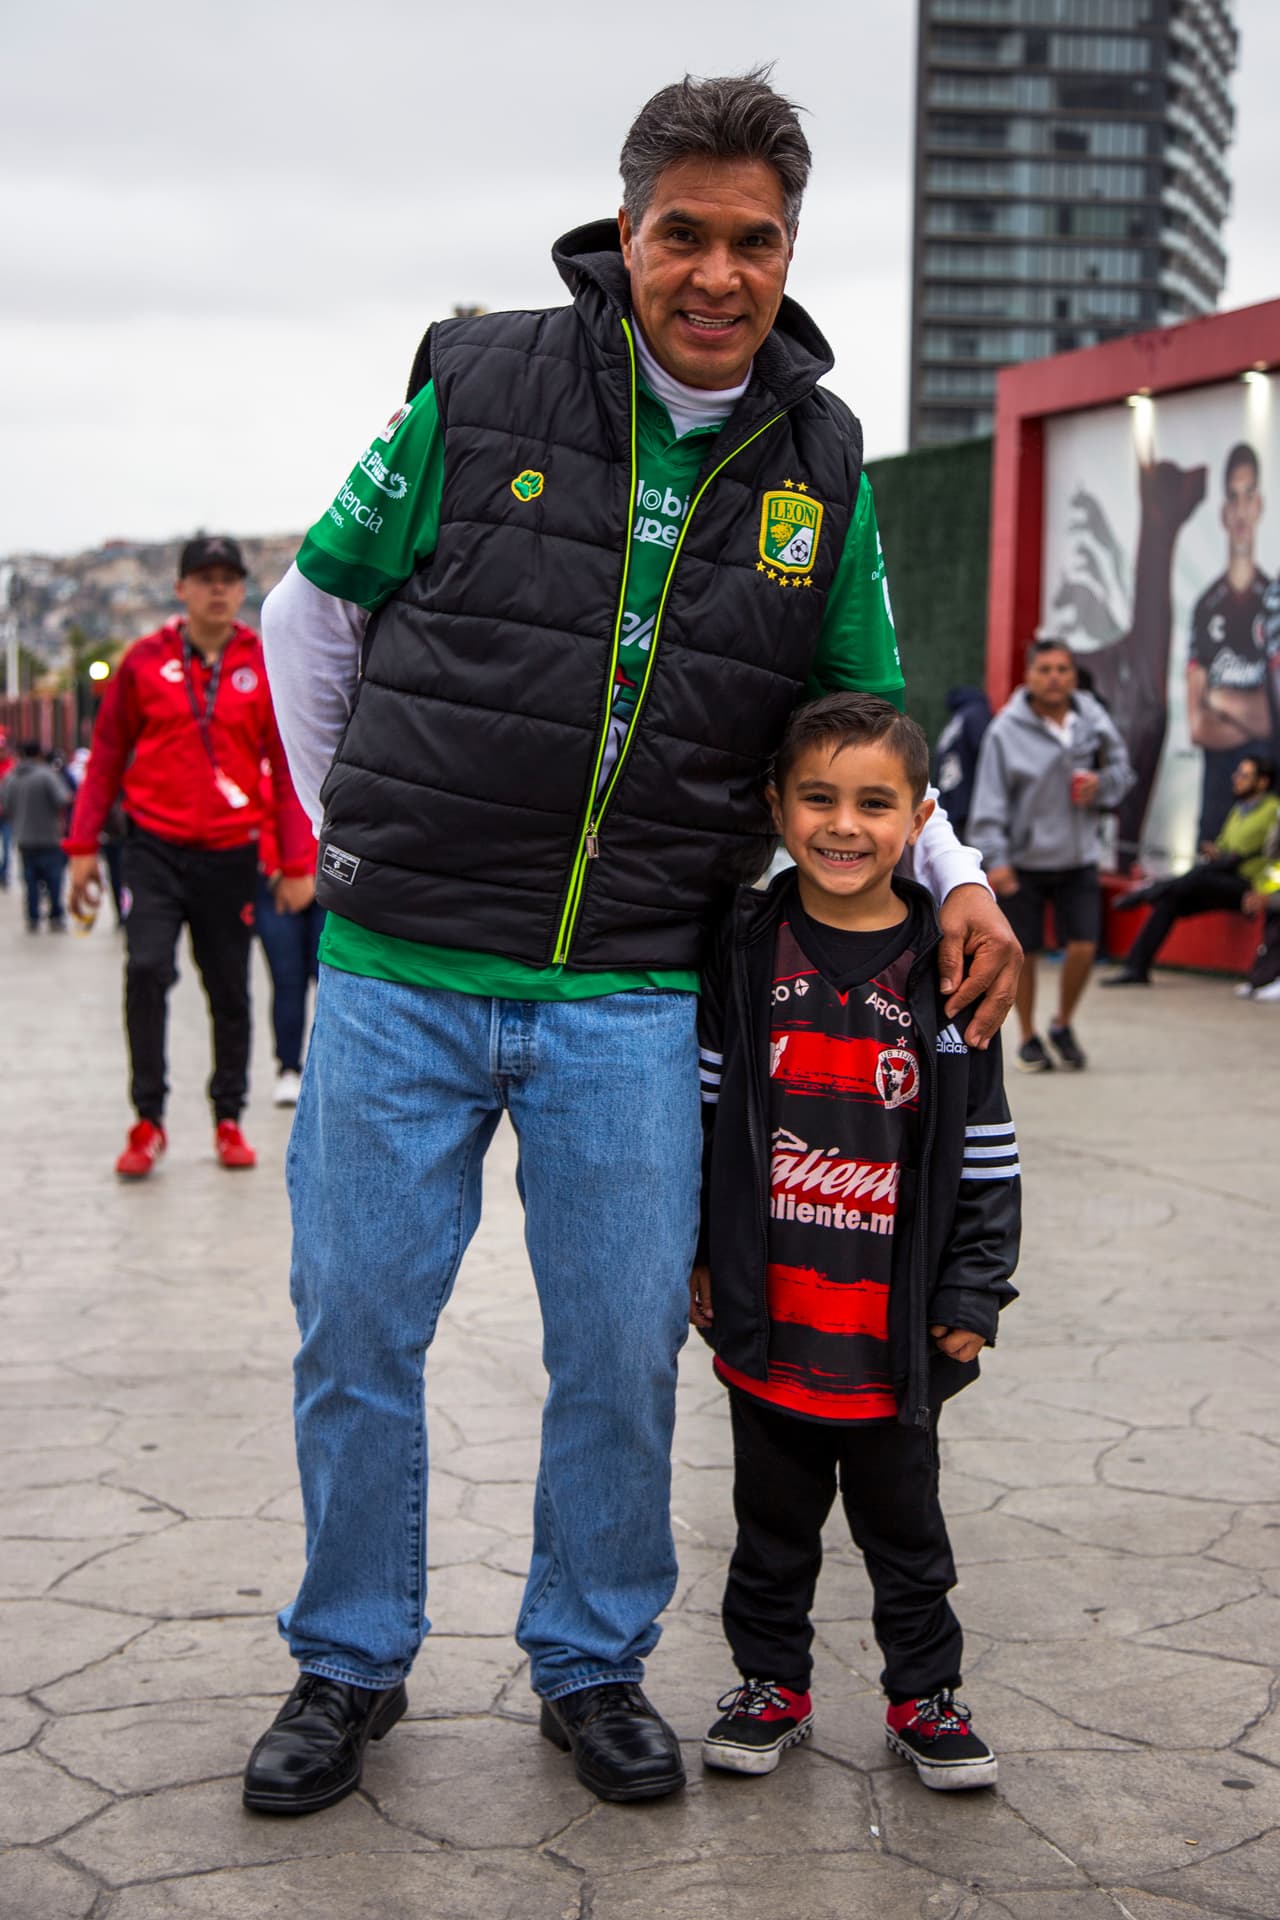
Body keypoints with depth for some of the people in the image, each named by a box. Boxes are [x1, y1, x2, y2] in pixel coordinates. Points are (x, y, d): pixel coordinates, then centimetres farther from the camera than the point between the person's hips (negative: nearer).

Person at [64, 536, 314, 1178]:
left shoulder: (268, 666, 1)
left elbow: (289, 766, 3)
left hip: (231, 853, 1)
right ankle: (148, 1120, -3)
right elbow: (107, 756, 6)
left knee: (230, 991, 8)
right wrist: (83, 844, 2)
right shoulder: (144, 661, 1)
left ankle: (229, 1119, 23)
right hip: (155, 846, -1)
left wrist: (297, 860, -2)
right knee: (146, 970, -15)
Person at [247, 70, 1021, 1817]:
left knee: (623, 1348, 8)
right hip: (400, 978, -1)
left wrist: (956, 879, -1)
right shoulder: (482, 392, -5)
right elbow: (311, 608, 8)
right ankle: (350, 1663, 28)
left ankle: (592, 1664, 29)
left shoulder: (822, 464, 3)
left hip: (628, 1001, 2)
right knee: (358, 1330, 8)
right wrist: (350, 835, 9)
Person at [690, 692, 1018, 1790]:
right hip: (768, 1311, 1)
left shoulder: (947, 969, -5)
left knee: (904, 1519, 14)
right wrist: (694, 1253, 3)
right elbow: (700, 1111, 4)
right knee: (774, 1517, 15)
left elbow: (986, 1151, -1)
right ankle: (772, 1683, 31)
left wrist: (972, 1293, -2)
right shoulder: (744, 953, -2)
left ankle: (924, 1695, 30)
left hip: (895, 1325, -1)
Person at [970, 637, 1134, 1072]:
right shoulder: (1006, 730, -13)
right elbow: (990, 799, -13)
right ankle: (1028, 1039, 25)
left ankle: (1063, 1025, 23)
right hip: (1023, 860, -3)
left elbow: (1122, 770, 11)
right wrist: (995, 858, -18)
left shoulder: (1093, 717, -1)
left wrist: (1102, 783, -11)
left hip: (1078, 856, 3)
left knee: (1083, 946, -3)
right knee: (1023, 953, 6)